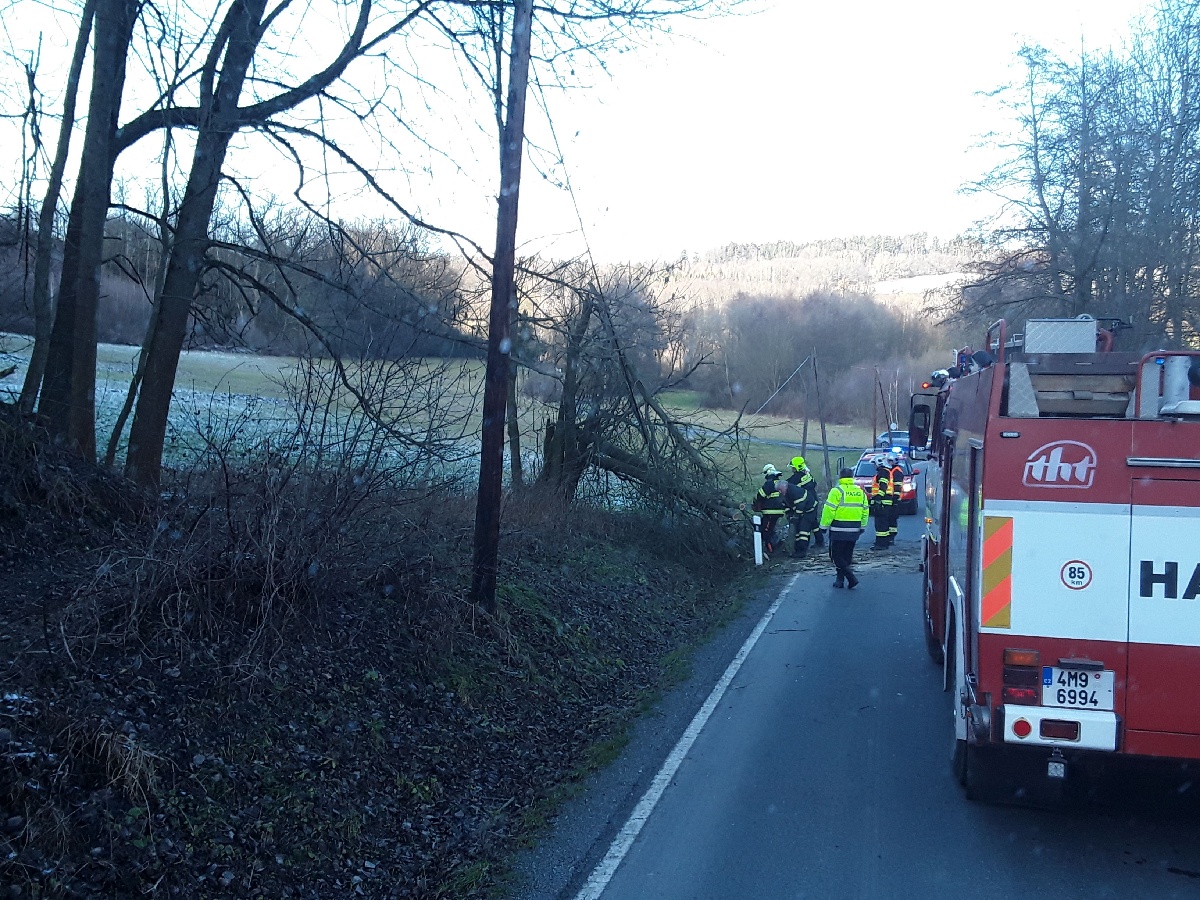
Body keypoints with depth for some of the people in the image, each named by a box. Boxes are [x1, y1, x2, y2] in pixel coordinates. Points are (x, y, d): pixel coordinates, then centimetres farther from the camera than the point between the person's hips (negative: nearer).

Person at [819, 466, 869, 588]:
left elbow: (829, 510, -14)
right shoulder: (860, 492, 9)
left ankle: (851, 577, -12)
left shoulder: (837, 491, -11)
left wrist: (824, 525, -6)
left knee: (836, 556, 0)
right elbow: (865, 511, 14)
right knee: (847, 556, 15)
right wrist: (862, 526, 24)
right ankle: (840, 579, 17)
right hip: (854, 530, 6)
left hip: (839, 529, -6)